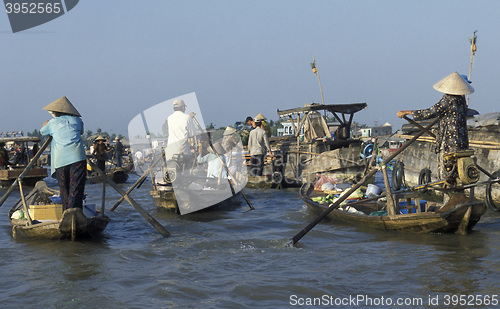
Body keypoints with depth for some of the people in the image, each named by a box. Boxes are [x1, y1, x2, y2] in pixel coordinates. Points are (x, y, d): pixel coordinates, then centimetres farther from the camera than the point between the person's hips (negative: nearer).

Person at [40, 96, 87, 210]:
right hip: (77, 156, -1)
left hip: (60, 158, 1)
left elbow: (42, 131, 37)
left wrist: (46, 124, 57)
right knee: (76, 188, -6)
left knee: (64, 190, 9)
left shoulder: (53, 122, 16)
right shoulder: (77, 120, 17)